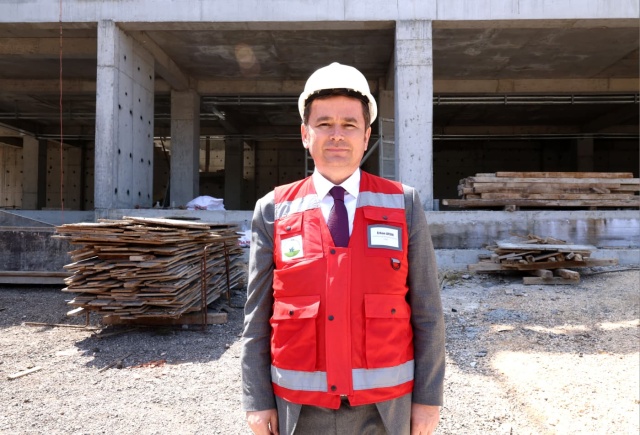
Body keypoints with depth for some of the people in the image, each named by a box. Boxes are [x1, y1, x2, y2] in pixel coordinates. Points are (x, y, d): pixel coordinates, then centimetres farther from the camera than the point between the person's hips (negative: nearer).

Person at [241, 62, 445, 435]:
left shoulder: (404, 205, -4)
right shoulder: (273, 211, -3)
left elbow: (426, 310, -2)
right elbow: (258, 314, -1)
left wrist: (428, 397, -1)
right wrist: (259, 400, 0)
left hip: (383, 405, 0)